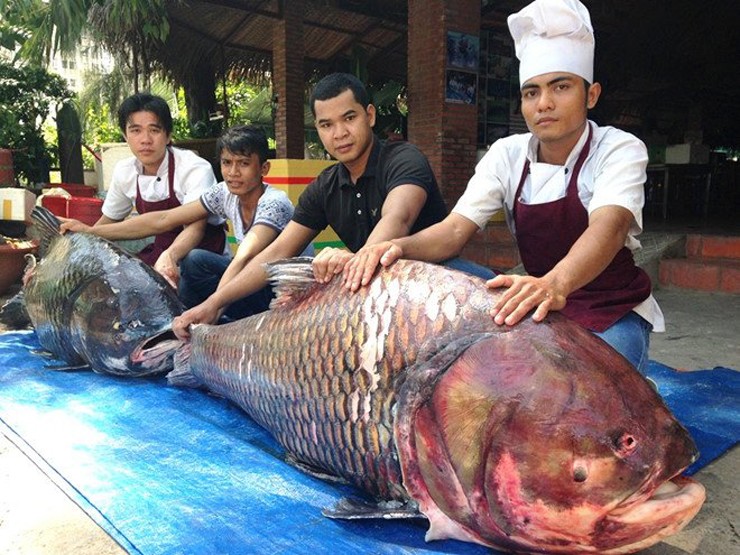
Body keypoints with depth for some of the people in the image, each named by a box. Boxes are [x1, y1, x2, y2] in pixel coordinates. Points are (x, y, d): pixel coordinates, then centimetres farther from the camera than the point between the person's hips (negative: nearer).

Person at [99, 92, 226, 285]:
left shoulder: (196, 169, -21)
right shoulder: (124, 171, -2)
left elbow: (196, 227, -34)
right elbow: (107, 222, 14)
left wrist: (169, 256, -53)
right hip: (160, 251, 6)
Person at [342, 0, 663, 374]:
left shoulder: (620, 150, -16)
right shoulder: (507, 155, -5)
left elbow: (609, 227, -35)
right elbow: (455, 229, -15)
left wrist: (555, 283, -57)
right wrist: (399, 246, -37)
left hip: (615, 314, -3)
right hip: (543, 307, 3)